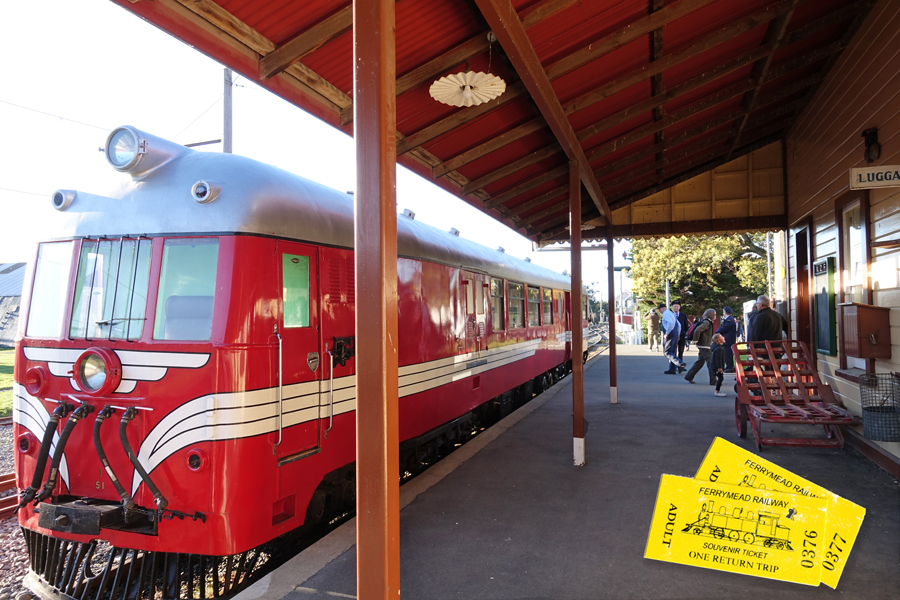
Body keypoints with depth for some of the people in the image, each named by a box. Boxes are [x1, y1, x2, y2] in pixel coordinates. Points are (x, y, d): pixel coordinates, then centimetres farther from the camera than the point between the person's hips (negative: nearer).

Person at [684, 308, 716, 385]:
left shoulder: (708, 322, 15)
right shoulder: (706, 322, -16)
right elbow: (697, 330, -30)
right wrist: (695, 340, -21)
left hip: (703, 346, 10)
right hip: (704, 346, -10)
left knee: (700, 362, 15)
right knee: (711, 362, -8)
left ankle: (688, 377, 20)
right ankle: (713, 381, -6)